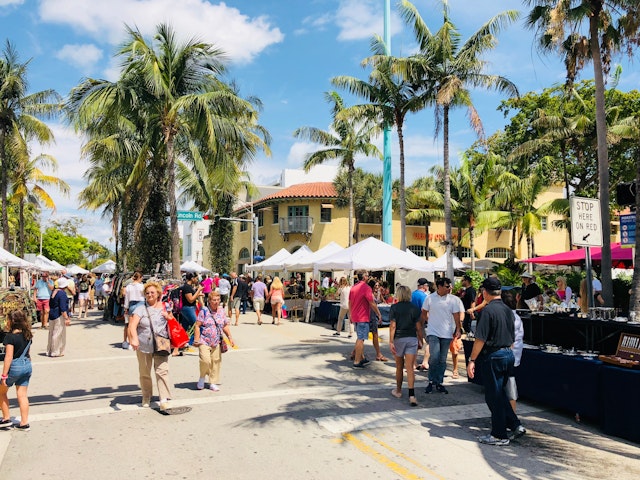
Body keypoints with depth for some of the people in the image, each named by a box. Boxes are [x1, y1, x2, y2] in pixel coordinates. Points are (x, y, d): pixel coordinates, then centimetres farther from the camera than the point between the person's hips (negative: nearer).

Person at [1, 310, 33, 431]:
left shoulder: (10, 336, -16)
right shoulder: (27, 335, 6)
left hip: (14, 366, -7)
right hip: (27, 366, 7)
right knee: (22, 395, 10)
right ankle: (24, 423, 12)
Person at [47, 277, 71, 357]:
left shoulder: (54, 291, 10)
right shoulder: (62, 293, -17)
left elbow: (50, 304, 19)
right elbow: (63, 307, -21)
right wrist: (66, 318, -21)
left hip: (52, 315, 9)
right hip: (59, 316, -9)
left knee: (52, 333, 16)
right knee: (59, 333, -2)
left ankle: (50, 350, 23)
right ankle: (56, 352, 2)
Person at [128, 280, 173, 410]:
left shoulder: (164, 306, 5)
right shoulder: (140, 307, -5)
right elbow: (132, 325, -18)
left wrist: (168, 316, -5)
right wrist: (134, 339, -35)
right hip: (143, 345, 0)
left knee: (162, 371, -8)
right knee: (144, 373, 12)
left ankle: (164, 399, -7)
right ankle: (146, 397, 31)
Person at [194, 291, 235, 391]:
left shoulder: (221, 311, 7)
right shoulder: (204, 311, -6)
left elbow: (225, 326, 15)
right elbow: (197, 326, -6)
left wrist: (230, 337, 7)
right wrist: (196, 340, -11)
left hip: (217, 342, 4)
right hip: (204, 341, -4)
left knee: (216, 361, 5)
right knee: (205, 360, -15)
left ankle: (213, 383, 19)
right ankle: (202, 377, 14)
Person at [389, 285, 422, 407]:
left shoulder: (394, 307, -4)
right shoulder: (415, 308, 1)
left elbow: (393, 326, -8)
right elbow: (418, 327, 2)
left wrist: (391, 341, -7)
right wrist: (420, 341, 13)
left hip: (399, 338, -1)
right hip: (412, 338, 1)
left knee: (399, 367, 15)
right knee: (410, 367, -3)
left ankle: (398, 390, 30)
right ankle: (412, 395, -14)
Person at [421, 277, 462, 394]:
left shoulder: (453, 299, -1)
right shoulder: (429, 298, -1)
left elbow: (456, 316, 1)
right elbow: (424, 313, 11)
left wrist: (458, 329, -7)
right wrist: (430, 322, 5)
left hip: (447, 334, 2)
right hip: (433, 332, -2)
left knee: (442, 360, 8)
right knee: (434, 357, -13)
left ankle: (439, 383, 20)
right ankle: (431, 381, 7)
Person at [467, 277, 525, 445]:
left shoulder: (489, 310, -15)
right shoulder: (508, 310, 8)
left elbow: (480, 338, -18)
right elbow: (512, 338, 16)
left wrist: (472, 360, -14)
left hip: (493, 357, -8)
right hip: (508, 354, 8)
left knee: (494, 396, 3)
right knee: (499, 393, 21)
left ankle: (499, 435, 12)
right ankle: (516, 425, 21)